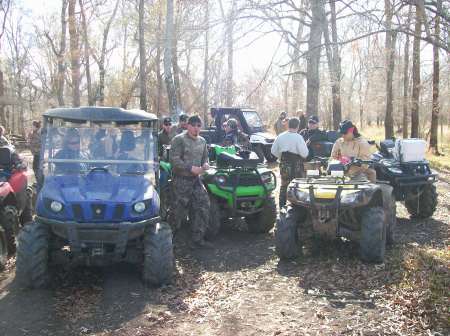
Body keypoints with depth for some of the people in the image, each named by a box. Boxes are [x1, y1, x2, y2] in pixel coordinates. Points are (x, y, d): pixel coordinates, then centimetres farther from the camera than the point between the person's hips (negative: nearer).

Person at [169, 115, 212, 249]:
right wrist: (191, 168, -23)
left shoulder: (202, 141, 13)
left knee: (202, 207, 2)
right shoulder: (178, 140, -9)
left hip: (196, 180, 7)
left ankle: (197, 239, 11)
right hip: (181, 180, -7)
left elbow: (205, 156, 25)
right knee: (178, 212, -3)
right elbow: (174, 160, -17)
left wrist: (205, 164, 1)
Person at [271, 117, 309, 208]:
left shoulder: (280, 136, 3)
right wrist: (304, 156, 5)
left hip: (284, 164, 5)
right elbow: (304, 153, -17)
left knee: (284, 185, 17)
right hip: (296, 165, -5)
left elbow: (273, 151, 7)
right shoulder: (298, 137, -14)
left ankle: (282, 205, 21)